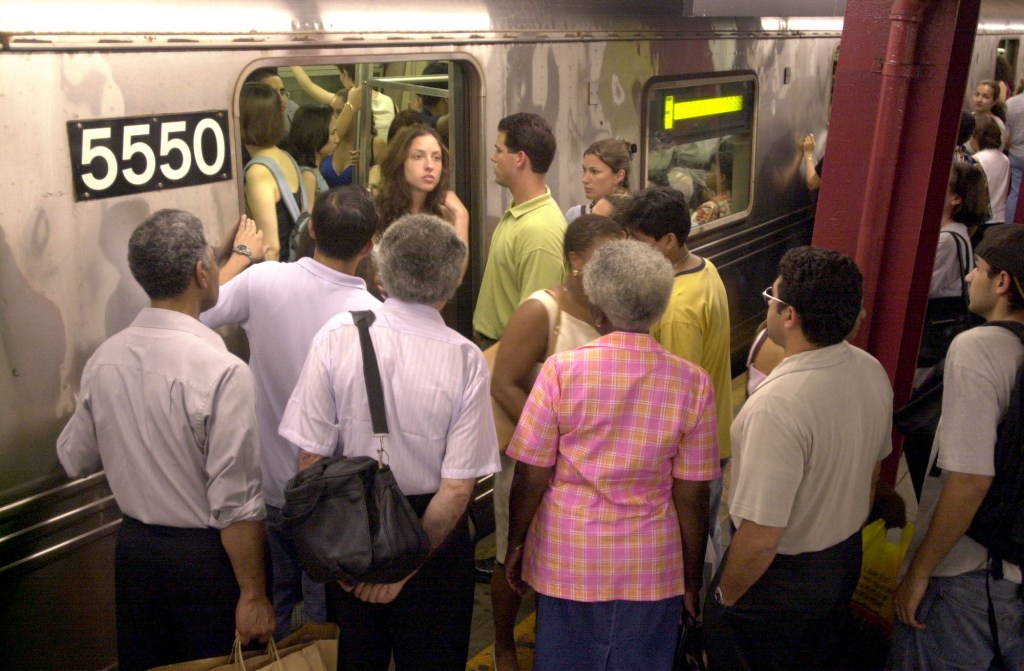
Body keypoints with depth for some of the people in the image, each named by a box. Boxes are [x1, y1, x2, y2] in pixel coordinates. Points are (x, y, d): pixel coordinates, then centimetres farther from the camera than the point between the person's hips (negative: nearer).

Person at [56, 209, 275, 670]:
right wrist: (253, 595, -12)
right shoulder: (222, 371, -24)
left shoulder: (103, 359, -5)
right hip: (204, 555, -6)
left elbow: (74, 459, 9)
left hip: (134, 546, 6)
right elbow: (236, 502, -22)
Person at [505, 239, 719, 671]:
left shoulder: (562, 370, -15)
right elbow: (691, 496, -6)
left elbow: (531, 477, -10)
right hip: (651, 568, 1)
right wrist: (693, 577, 7)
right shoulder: (692, 383, -10)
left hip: (567, 560, -1)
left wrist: (515, 543, 6)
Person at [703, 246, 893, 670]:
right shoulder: (873, 372, -9)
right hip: (846, 561, 7)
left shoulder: (779, 405, -35)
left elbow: (761, 539, -31)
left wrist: (724, 597, -13)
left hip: (780, 577, -7)